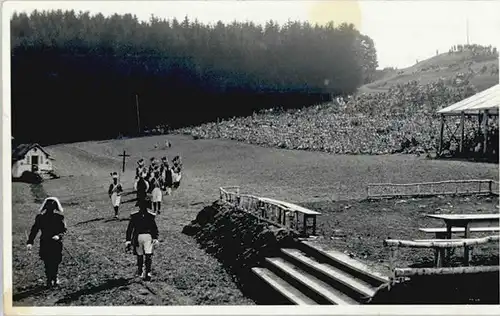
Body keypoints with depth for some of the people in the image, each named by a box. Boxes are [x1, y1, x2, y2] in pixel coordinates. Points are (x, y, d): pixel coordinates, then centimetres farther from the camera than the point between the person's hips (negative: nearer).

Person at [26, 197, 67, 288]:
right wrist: (30, 242, -14)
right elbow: (34, 229, -3)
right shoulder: (41, 217, -1)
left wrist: (58, 235, -20)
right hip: (45, 243, 0)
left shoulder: (59, 217, 0)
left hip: (56, 243, 0)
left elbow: (64, 229, 1)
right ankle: (49, 280, 10)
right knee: (47, 262, -1)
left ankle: (54, 278, 23)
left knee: (56, 261, 2)